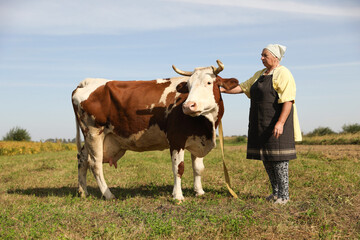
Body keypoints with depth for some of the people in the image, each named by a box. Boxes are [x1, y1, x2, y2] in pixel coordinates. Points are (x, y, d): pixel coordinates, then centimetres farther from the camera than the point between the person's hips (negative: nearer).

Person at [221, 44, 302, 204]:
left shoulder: (283, 74, -10)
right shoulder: (260, 74, 17)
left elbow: (288, 101, -18)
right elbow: (243, 87, 21)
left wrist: (280, 123, -27)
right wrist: (223, 90, 10)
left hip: (277, 121, -8)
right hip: (261, 123, 8)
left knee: (278, 156, -7)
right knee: (266, 157, 10)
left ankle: (284, 195, 1)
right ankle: (276, 192, 20)